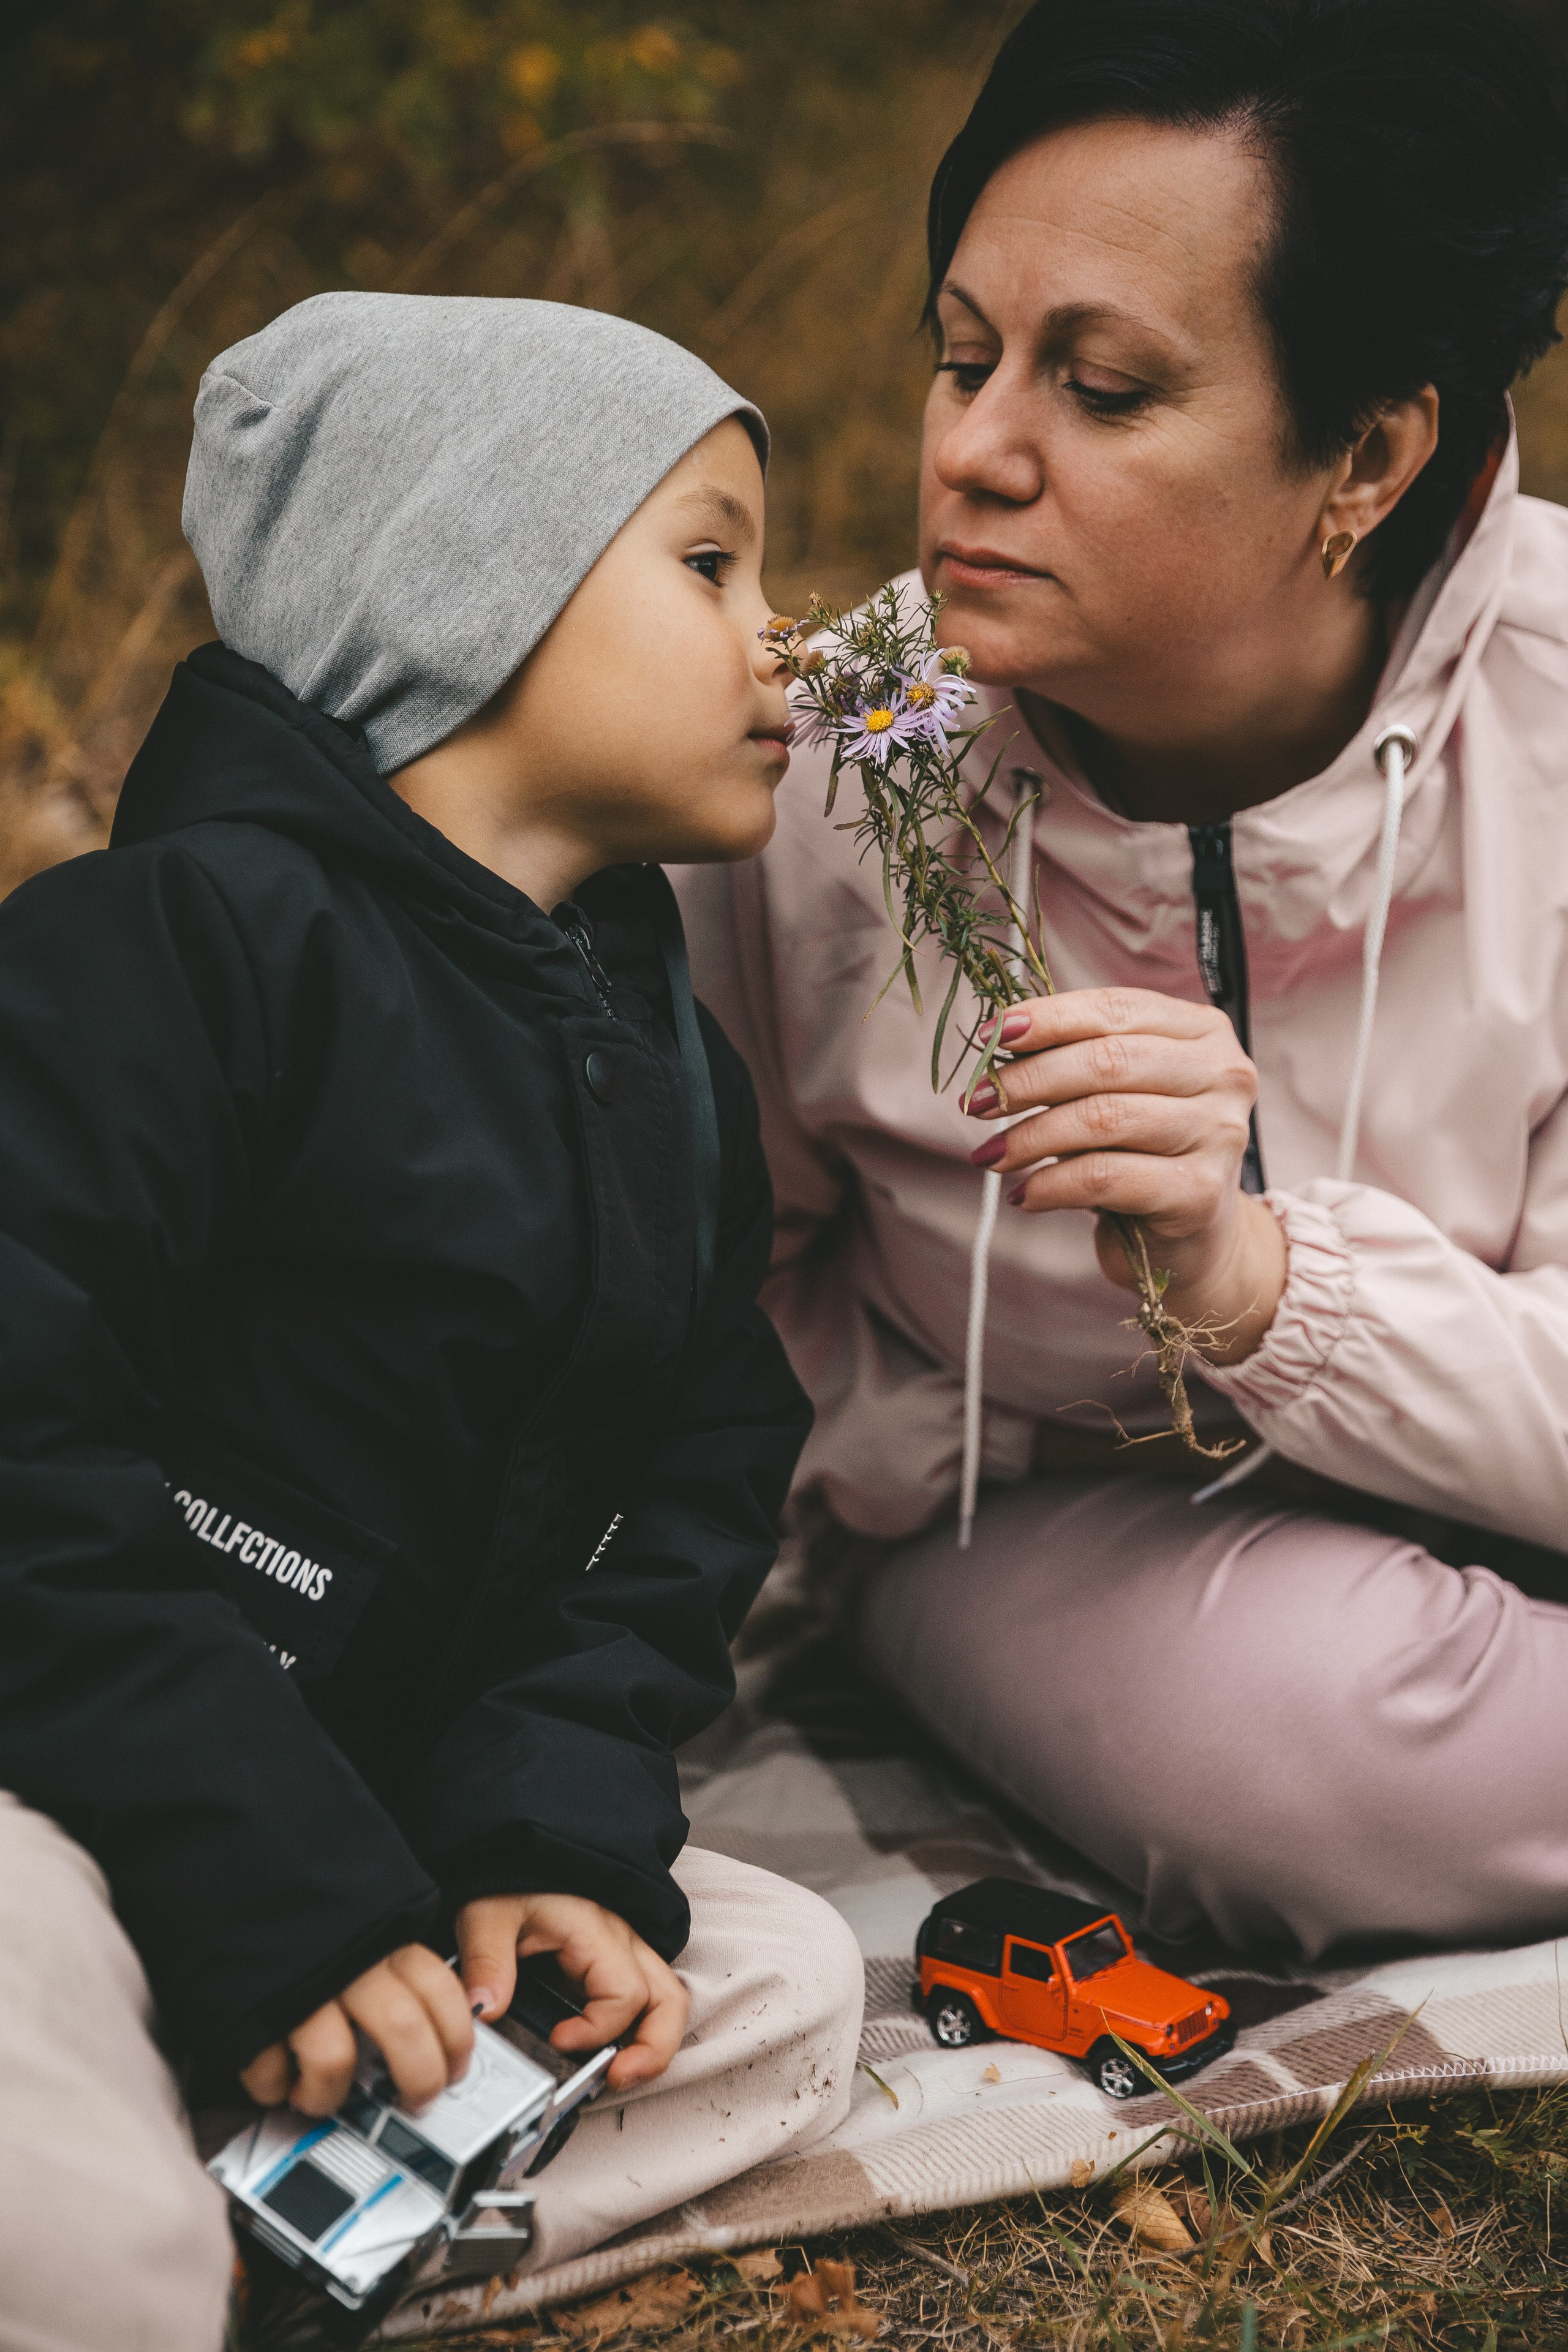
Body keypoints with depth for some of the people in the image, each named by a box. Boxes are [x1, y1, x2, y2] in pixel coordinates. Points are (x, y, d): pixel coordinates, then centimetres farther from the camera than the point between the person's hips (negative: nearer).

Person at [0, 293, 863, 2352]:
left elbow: (697, 1486, 10)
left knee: (788, 1984, -7)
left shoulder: (674, 1065, 14)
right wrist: (280, 1889, -20)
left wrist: (563, 1827, -7)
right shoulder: (189, 936, -11)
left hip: (366, 1814, 9)